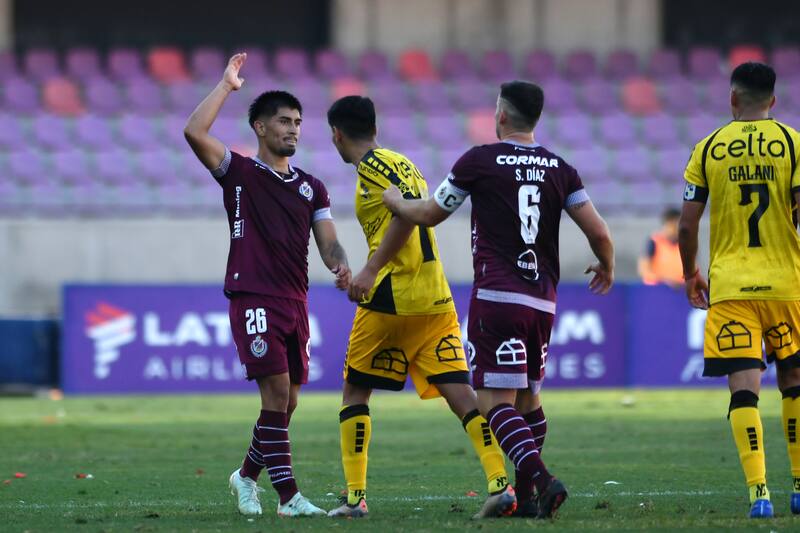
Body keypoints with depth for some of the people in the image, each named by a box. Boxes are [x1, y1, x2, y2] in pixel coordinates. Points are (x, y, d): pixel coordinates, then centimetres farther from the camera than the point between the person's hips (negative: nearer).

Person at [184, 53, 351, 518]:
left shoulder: (311, 188, 16)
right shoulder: (239, 173, 2)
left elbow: (328, 240, 8)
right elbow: (195, 133, -13)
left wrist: (342, 266, -14)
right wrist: (227, 85, -9)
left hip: (295, 300, 6)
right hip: (254, 299, -6)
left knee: (287, 402, 9)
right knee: (277, 394, -13)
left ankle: (248, 475, 31)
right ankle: (289, 496, -13)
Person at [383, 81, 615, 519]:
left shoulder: (479, 161, -2)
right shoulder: (560, 169, 8)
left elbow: (429, 215, 9)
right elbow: (598, 232, 5)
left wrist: (395, 201, 31)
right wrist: (606, 267, 28)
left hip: (496, 297, -5)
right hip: (543, 300, 5)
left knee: (495, 400, -8)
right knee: (528, 396, 18)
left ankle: (542, 478, -27)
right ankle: (525, 495, 19)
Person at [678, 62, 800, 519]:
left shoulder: (708, 149, 3)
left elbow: (687, 226, 3)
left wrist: (691, 273, 19)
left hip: (729, 286, 0)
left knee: (744, 387, -5)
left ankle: (758, 491, -16)